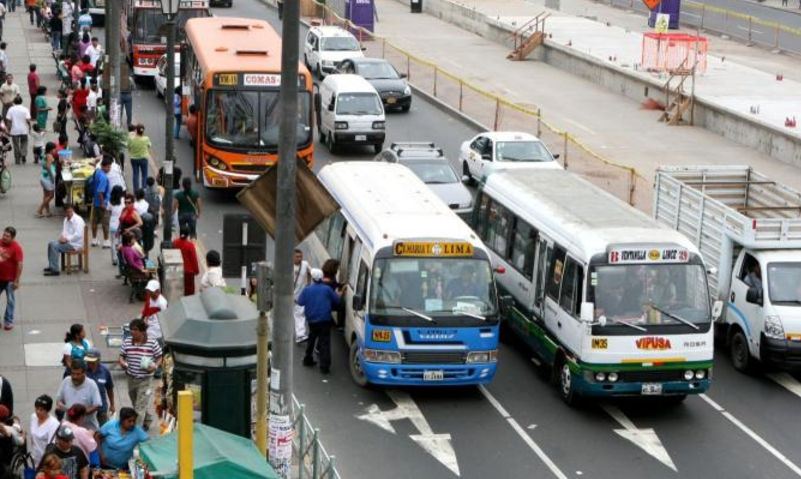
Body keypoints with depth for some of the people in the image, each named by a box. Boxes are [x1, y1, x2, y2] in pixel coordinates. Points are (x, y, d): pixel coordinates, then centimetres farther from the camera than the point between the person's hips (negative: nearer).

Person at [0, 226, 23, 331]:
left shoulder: (16, 248, -19)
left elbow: (19, 265, -18)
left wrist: (17, 281, -18)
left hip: (10, 279, -5)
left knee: (10, 300, 8)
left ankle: (8, 322, 19)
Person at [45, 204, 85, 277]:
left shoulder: (78, 220, -18)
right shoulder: (66, 219, 12)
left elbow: (78, 235, -26)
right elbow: (64, 230, 24)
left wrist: (66, 239, -22)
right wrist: (62, 237, 2)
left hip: (75, 244, -10)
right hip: (67, 241, 10)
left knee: (55, 246, -22)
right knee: (51, 244, 4)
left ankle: (55, 270, -21)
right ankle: (52, 266, 11)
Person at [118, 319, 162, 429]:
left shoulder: (152, 342, -9)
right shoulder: (127, 342, 0)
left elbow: (159, 357, 0)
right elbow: (122, 355, 9)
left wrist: (155, 366, -18)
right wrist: (122, 362, -13)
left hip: (145, 379, -5)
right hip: (131, 378, 5)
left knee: (140, 406, -8)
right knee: (136, 404, 20)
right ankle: (147, 421, 43)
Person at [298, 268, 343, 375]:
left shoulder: (307, 290, -2)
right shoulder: (327, 289, -5)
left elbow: (300, 302, 1)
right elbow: (337, 300, 3)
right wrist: (340, 294, 24)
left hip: (312, 320, 3)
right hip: (325, 320, -3)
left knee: (311, 340, 24)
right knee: (325, 343, -4)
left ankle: (308, 360, 34)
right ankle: (324, 366, -10)